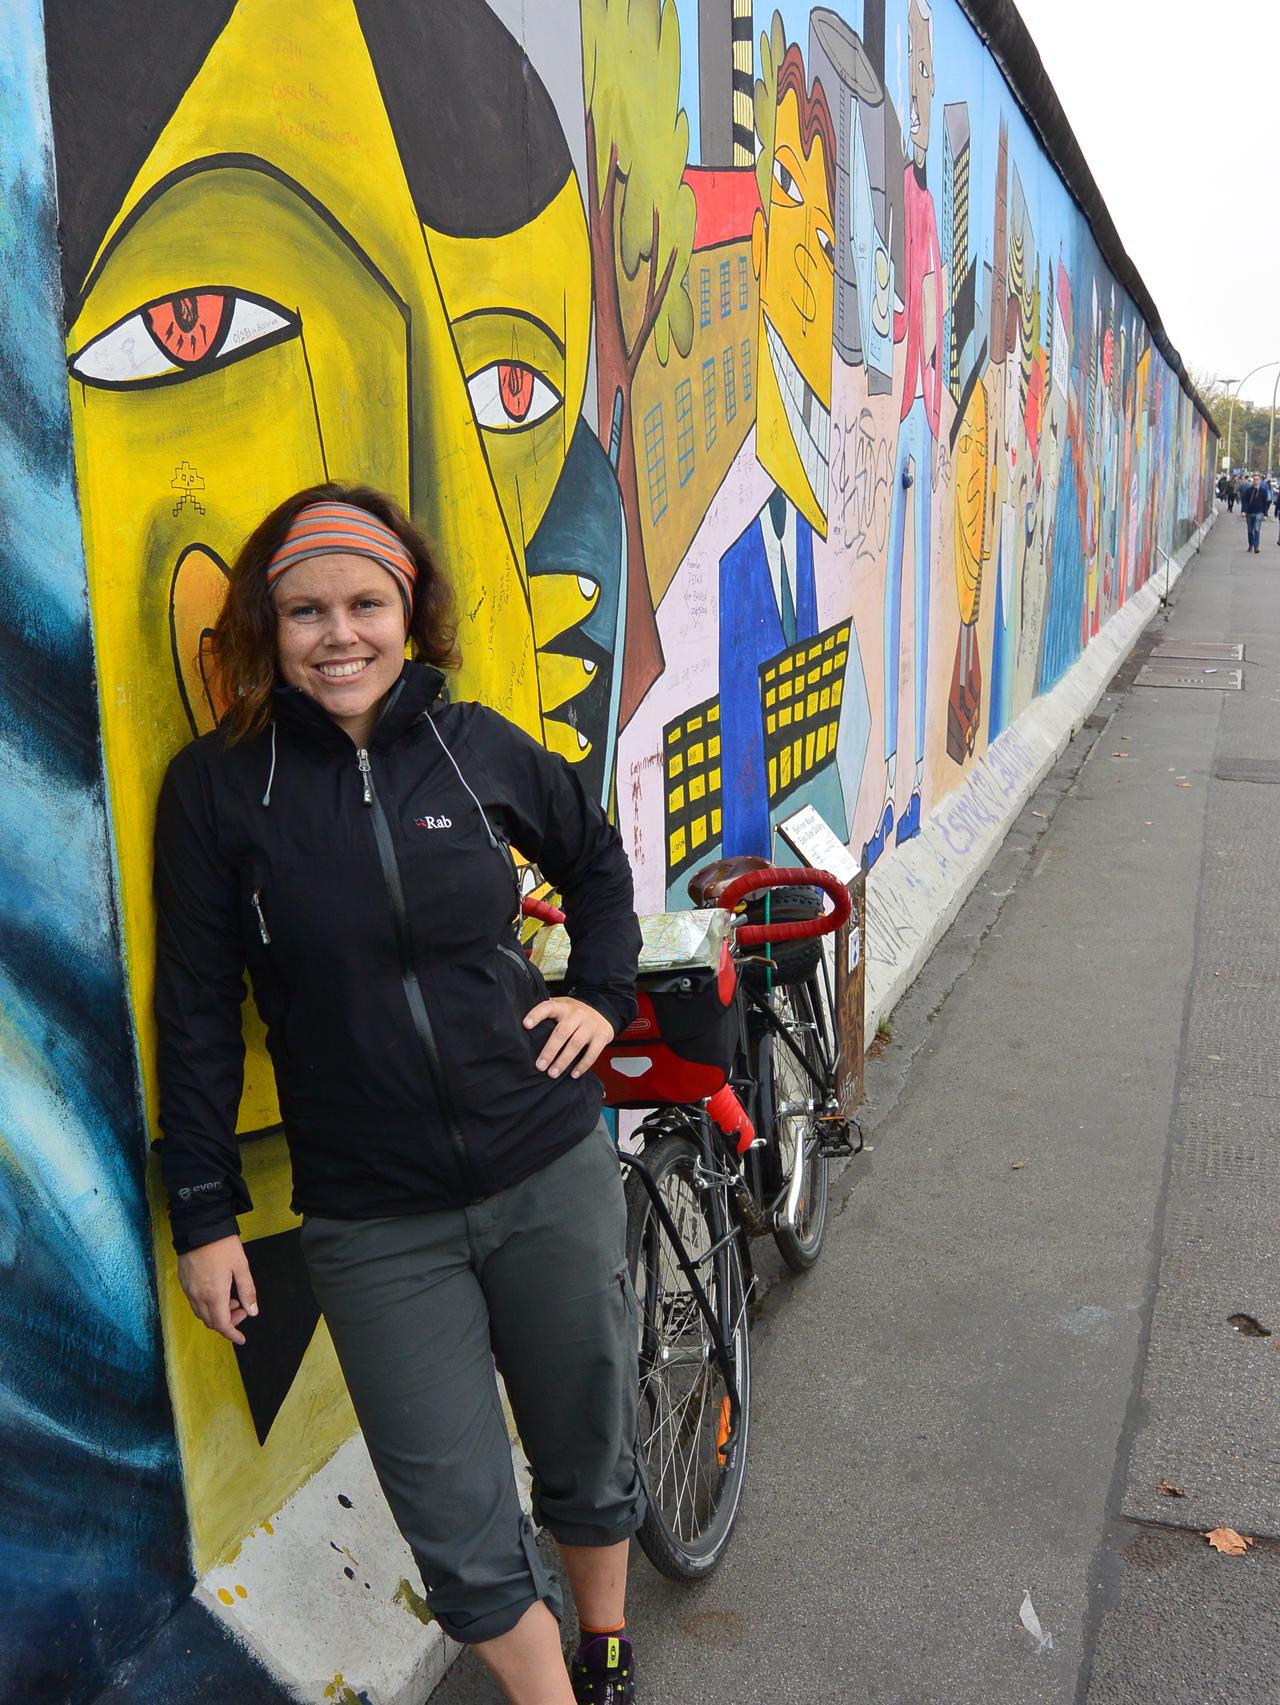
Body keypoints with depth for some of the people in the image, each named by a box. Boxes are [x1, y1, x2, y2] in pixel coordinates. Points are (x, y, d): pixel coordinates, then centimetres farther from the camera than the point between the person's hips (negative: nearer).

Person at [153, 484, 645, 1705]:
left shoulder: (479, 747, -3)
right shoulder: (219, 786, -8)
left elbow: (597, 860, 17)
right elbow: (196, 1014, -3)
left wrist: (602, 993, 5)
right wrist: (203, 1213, -2)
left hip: (551, 1177, 2)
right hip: (372, 1225, -2)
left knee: (590, 1460, 20)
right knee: (460, 1533, 4)